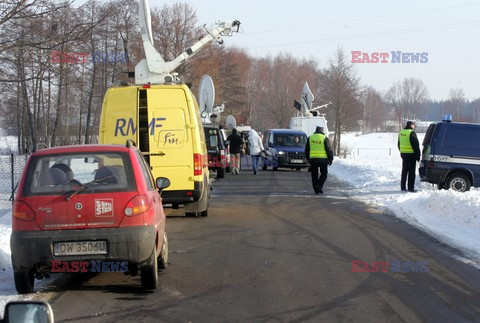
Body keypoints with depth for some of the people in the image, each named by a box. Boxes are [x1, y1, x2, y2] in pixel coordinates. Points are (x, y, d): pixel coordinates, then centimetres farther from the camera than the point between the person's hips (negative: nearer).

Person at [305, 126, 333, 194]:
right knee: (324, 173, 10)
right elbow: (329, 150, -6)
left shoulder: (310, 138, 7)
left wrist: (308, 159, 22)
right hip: (323, 159, -3)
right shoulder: (325, 138, -5)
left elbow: (306, 150, 12)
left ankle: (316, 190, 10)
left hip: (313, 159, 3)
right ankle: (319, 186, -9)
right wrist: (330, 159, 4)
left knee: (314, 175, 10)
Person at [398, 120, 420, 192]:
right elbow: (416, 146, -15)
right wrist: (418, 156, -9)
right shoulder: (411, 133, -15)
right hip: (411, 154, -7)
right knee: (411, 171, -3)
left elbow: (399, 145, 19)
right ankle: (410, 188, -4)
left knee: (404, 171, 13)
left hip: (403, 154, 7)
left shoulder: (401, 132, 11)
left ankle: (403, 187, 15)